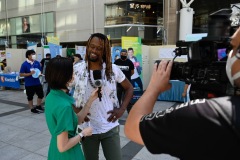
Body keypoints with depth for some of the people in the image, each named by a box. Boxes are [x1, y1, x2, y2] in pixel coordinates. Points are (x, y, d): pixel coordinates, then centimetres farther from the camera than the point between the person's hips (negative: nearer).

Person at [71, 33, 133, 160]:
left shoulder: (113, 69, -4)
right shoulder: (76, 70, -7)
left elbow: (129, 88, 6)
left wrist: (122, 109, -5)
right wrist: (74, 109, -12)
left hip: (110, 128, 1)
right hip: (87, 129, 0)